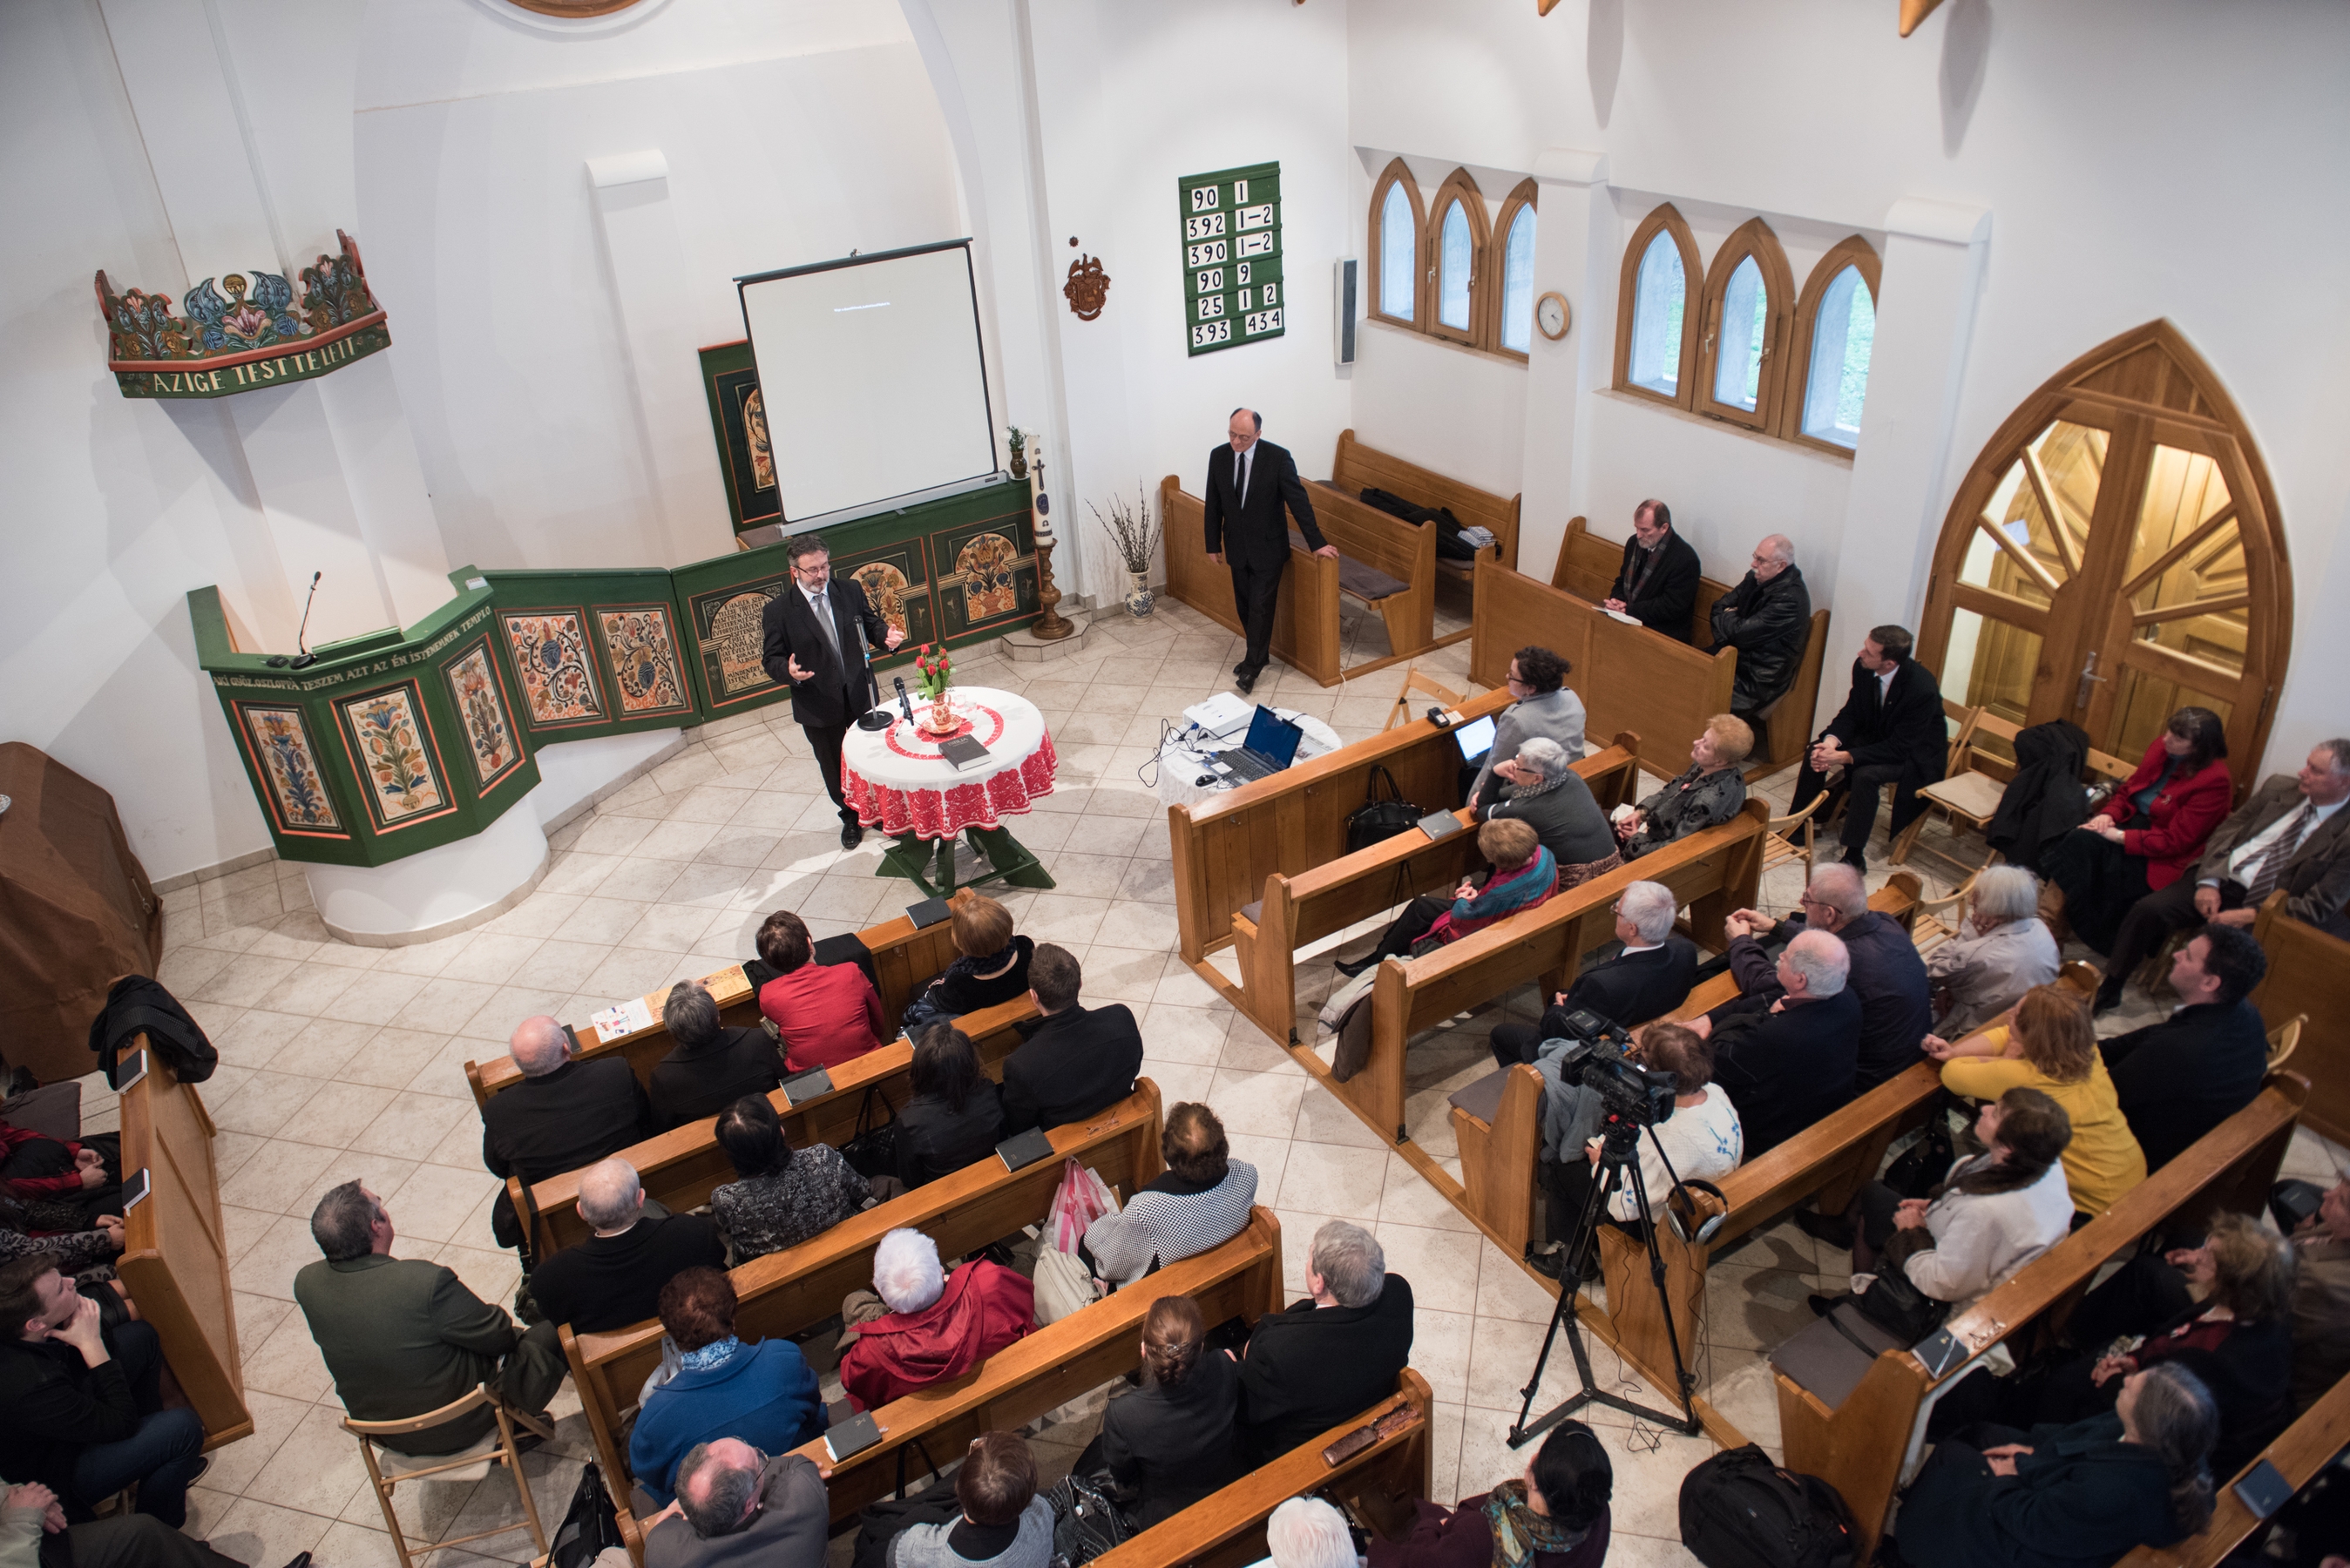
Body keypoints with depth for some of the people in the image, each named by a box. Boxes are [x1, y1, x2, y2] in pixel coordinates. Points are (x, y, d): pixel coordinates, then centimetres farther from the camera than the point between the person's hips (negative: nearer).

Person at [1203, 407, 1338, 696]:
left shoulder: (1278, 457, -16)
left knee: (1260, 607, -4)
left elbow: (1298, 500, -14)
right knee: (1244, 606, 13)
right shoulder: (1218, 456, -5)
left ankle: (1252, 668, 6)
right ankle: (1258, 655, 31)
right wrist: (1213, 544, 7)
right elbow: (1213, 504, 4)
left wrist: (1316, 542, -13)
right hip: (1236, 547, 4)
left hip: (1268, 547, -4)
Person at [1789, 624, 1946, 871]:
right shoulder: (1863, 668, -15)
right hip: (1875, 737, 7)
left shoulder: (1922, 689, -33)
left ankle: (1855, 856, -22)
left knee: (1865, 775, -33)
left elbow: (1898, 748, -30)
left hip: (1914, 752, -6)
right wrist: (1830, 742, -23)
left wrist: (1844, 757, -36)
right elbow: (1851, 712, -2)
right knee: (1815, 752, -12)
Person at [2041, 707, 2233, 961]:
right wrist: (2109, 814, -5)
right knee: (2079, 840, -22)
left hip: (2160, 857, -7)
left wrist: (2119, 836, -22)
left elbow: (2174, 841, -19)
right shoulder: (2160, 747, 2)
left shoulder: (2214, 781, -18)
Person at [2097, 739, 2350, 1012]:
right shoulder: (2278, 787, 6)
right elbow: (2224, 832, 9)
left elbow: (2319, 906, -11)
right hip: (2221, 878, 5)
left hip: (2260, 908, -4)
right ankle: (2109, 988, -3)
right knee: (2147, 910, -17)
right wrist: (2208, 882, -5)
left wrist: (2248, 915, -17)